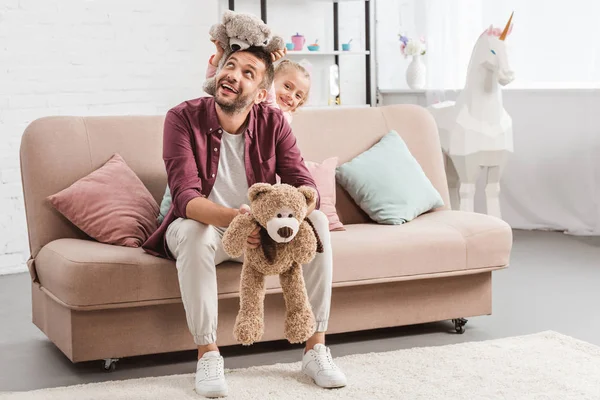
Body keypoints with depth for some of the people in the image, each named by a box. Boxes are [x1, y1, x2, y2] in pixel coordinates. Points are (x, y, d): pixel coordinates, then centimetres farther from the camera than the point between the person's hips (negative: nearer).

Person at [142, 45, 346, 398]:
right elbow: (185, 197, -29)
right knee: (192, 231, -37)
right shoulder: (183, 118, -18)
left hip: (259, 227, 3)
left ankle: (315, 349, -17)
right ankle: (208, 355, -26)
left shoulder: (273, 123, -9)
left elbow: (306, 187, -15)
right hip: (205, 225, -3)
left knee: (317, 222, -21)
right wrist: (233, 218, -49)